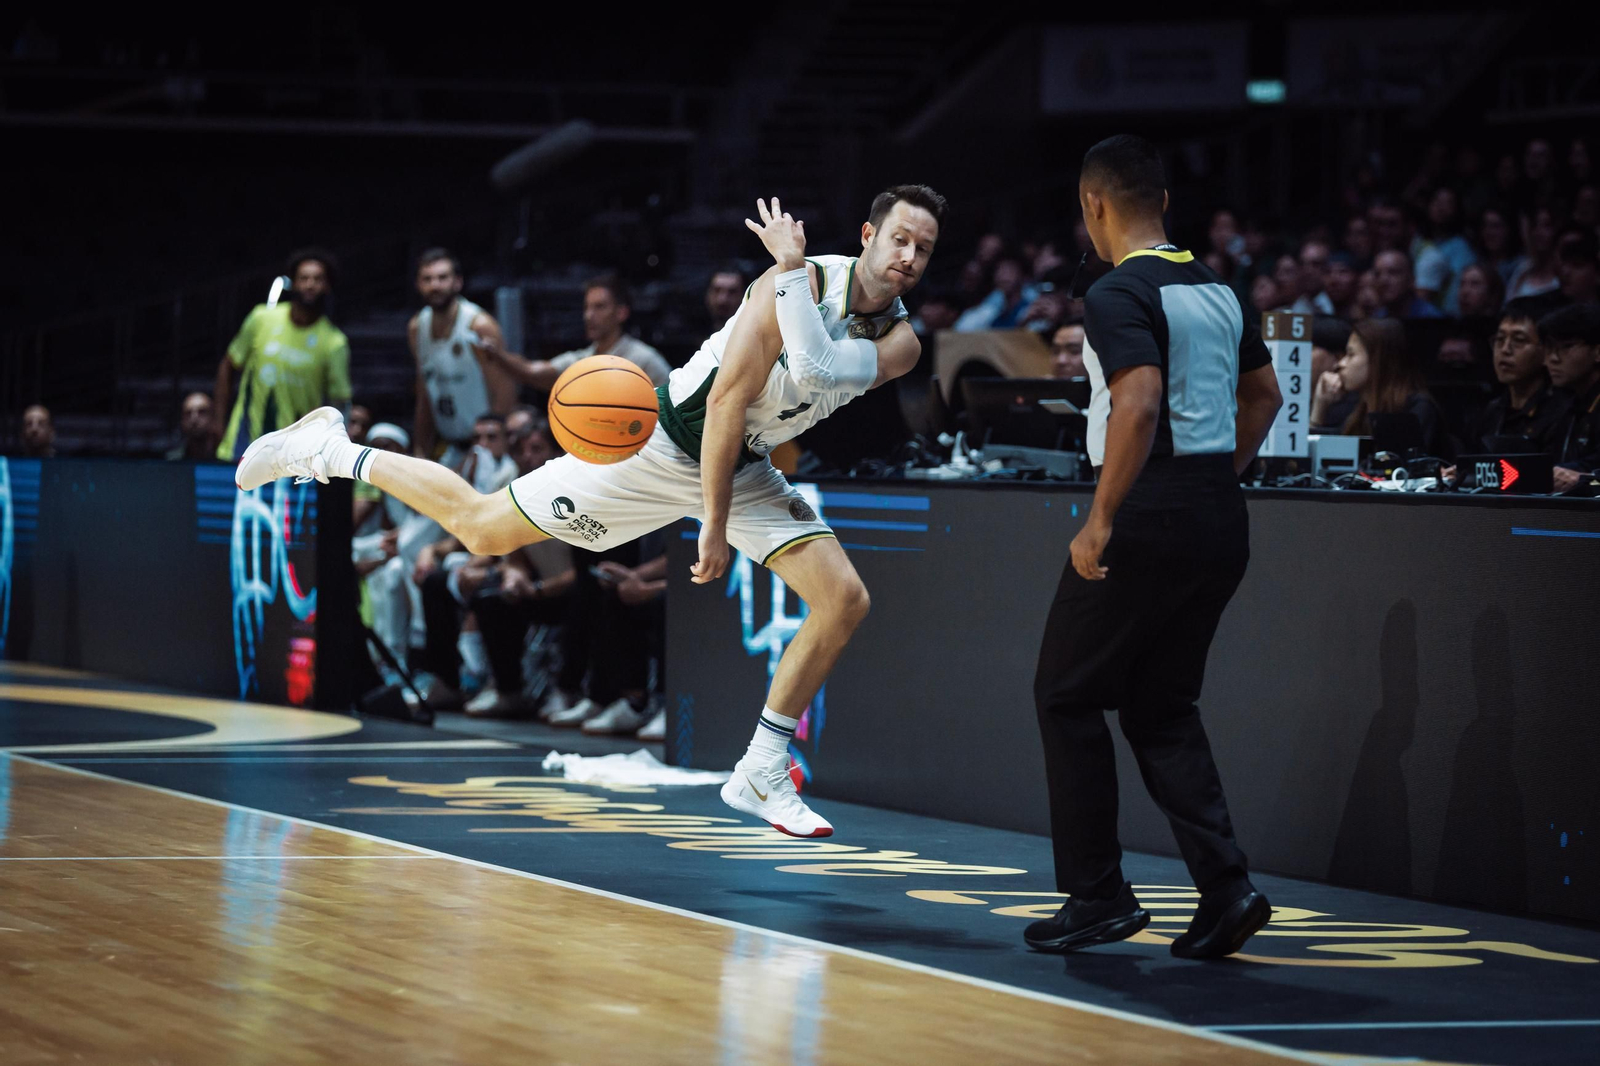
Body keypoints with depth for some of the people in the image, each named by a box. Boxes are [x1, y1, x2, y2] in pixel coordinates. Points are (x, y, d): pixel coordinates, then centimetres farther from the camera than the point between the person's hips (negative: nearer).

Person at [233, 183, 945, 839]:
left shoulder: (900, 342, -10)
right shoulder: (797, 283, -24)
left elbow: (818, 372, -33)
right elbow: (726, 399, -27)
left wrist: (793, 272, -34)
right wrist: (714, 525, -29)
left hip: (744, 468, 6)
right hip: (667, 443, -5)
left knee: (845, 599, -9)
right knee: (481, 528, 1)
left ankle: (761, 774, 1)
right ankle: (332, 451, 21)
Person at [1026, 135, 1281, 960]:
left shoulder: (1118, 295, -13)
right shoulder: (1217, 289, 13)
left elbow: (1140, 404, -26)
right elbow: (1264, 392, 23)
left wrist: (1101, 522, -21)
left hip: (1149, 520, -8)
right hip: (1220, 521, 8)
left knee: (1067, 697, 7)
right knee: (1161, 707, 16)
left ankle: (1098, 894, 8)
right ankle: (1225, 886, 2)